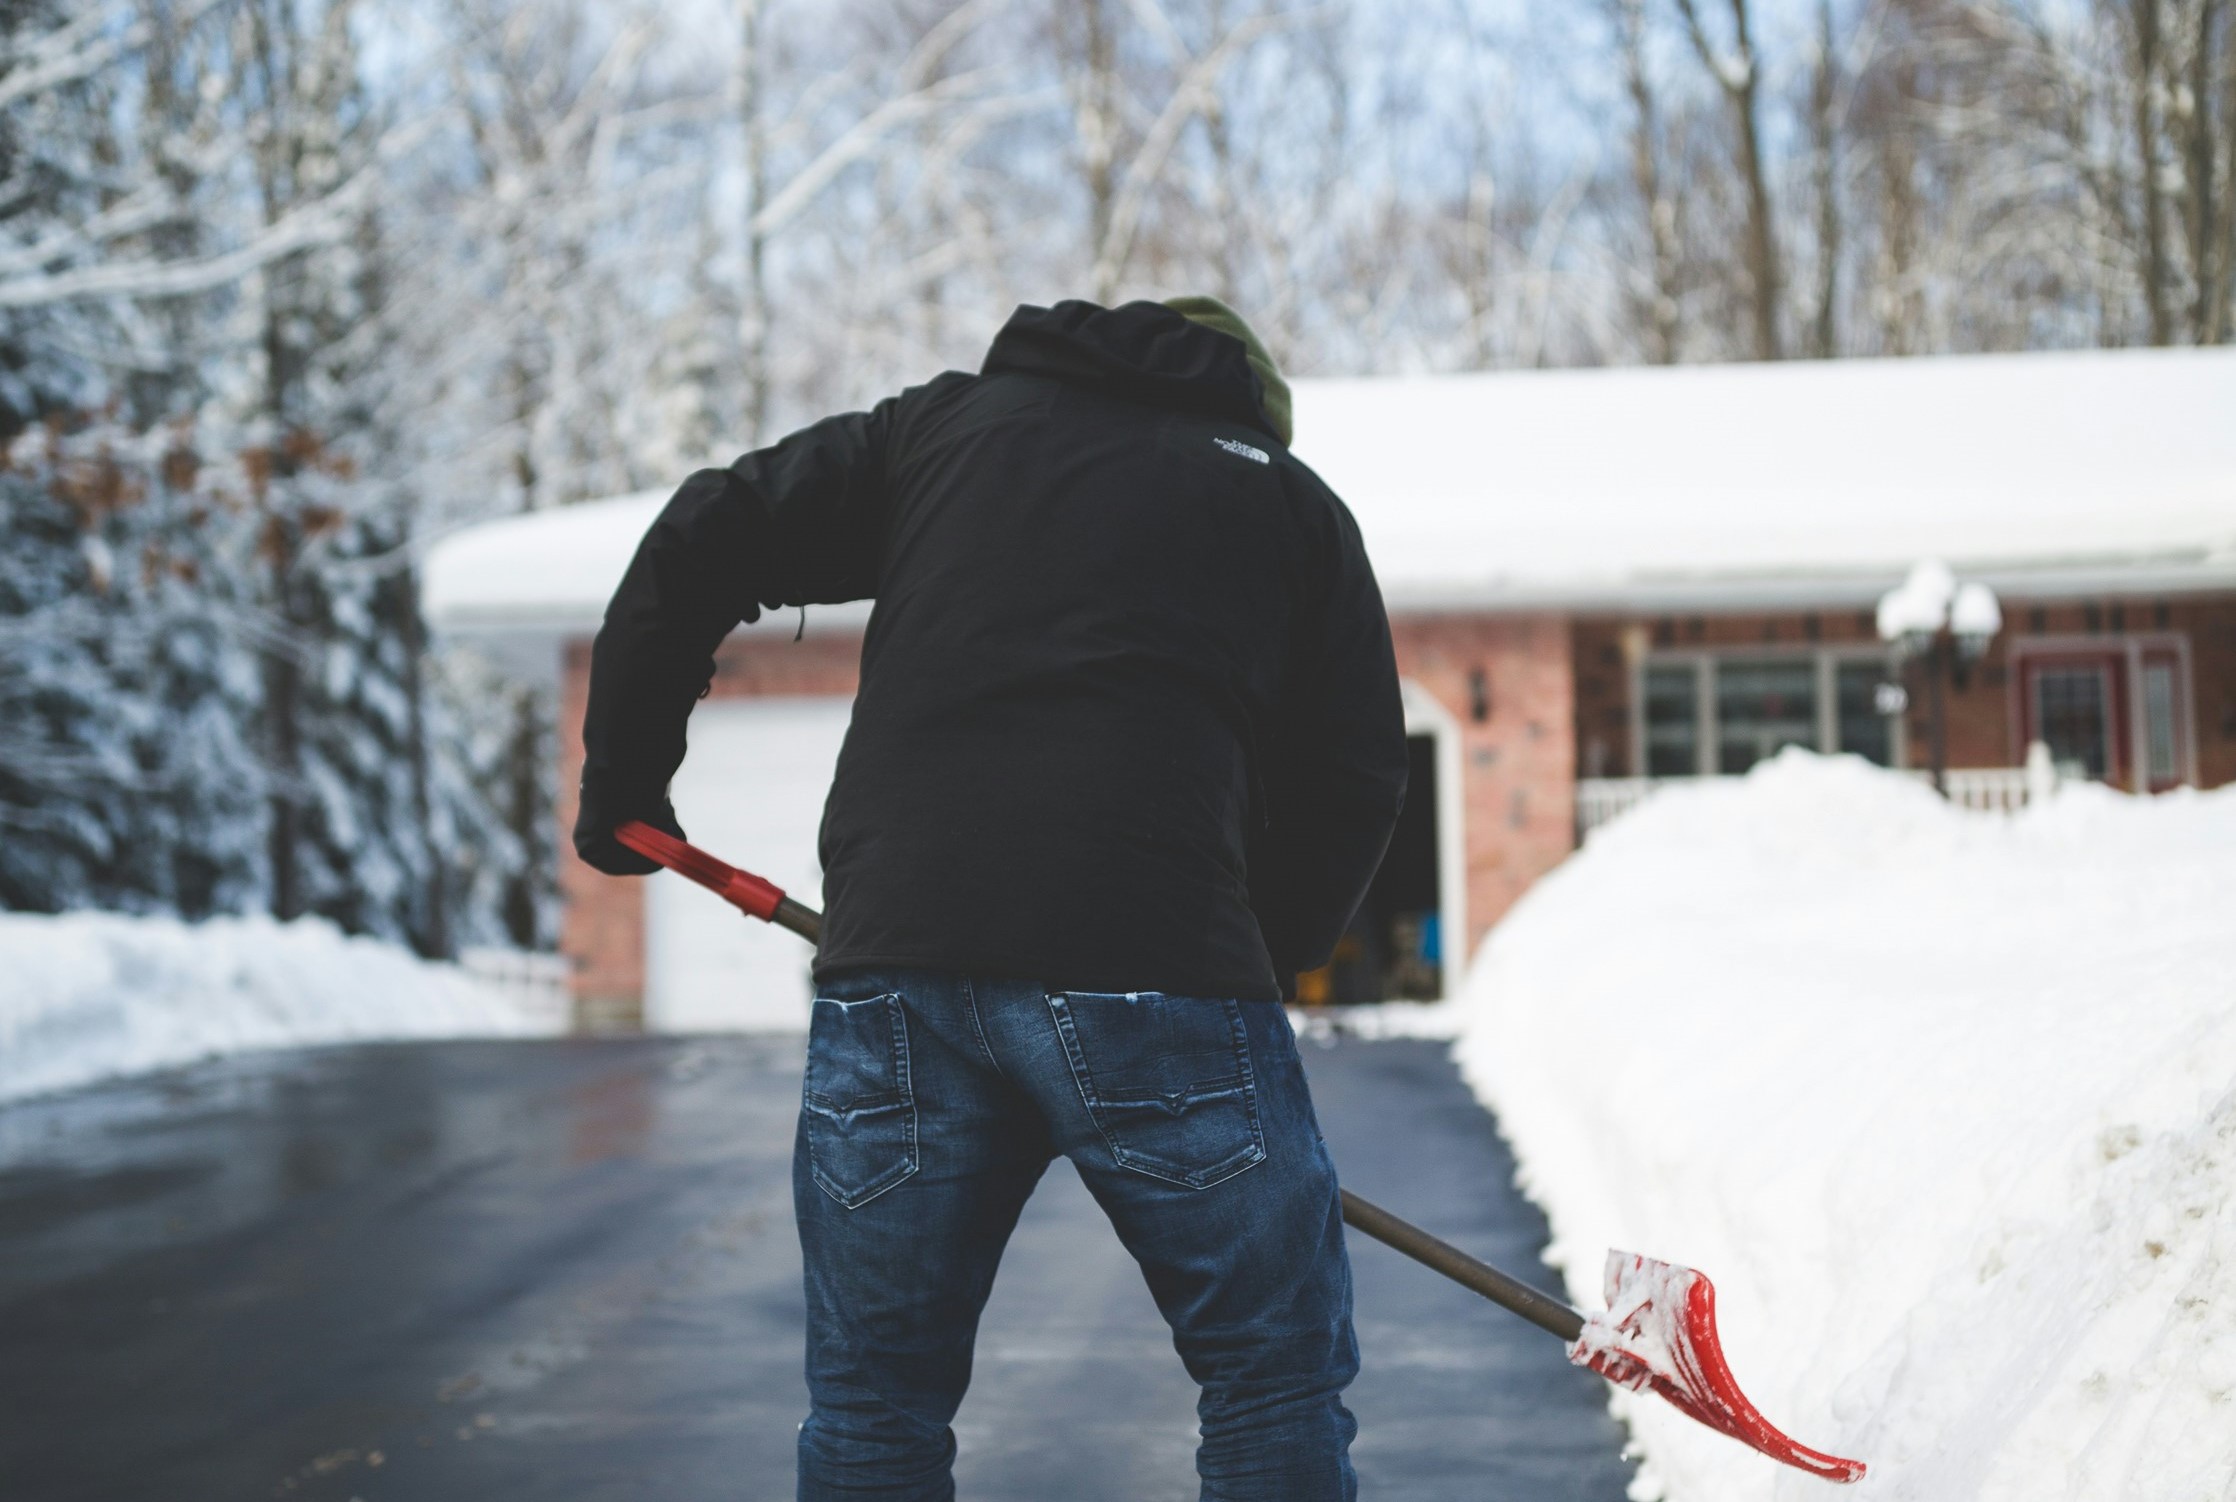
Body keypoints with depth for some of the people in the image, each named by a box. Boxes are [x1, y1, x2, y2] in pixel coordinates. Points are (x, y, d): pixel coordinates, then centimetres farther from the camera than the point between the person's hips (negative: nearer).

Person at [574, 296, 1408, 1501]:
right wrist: (1262, 966, 22)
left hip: (894, 960, 2)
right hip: (1157, 958, -2)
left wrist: (624, 781, 28)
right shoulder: (1290, 498, 20)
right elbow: (1354, 781, 13)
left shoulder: (943, 421, 24)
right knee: (1276, 1381, 11)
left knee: (871, 1404, 15)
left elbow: (698, 544, 18)